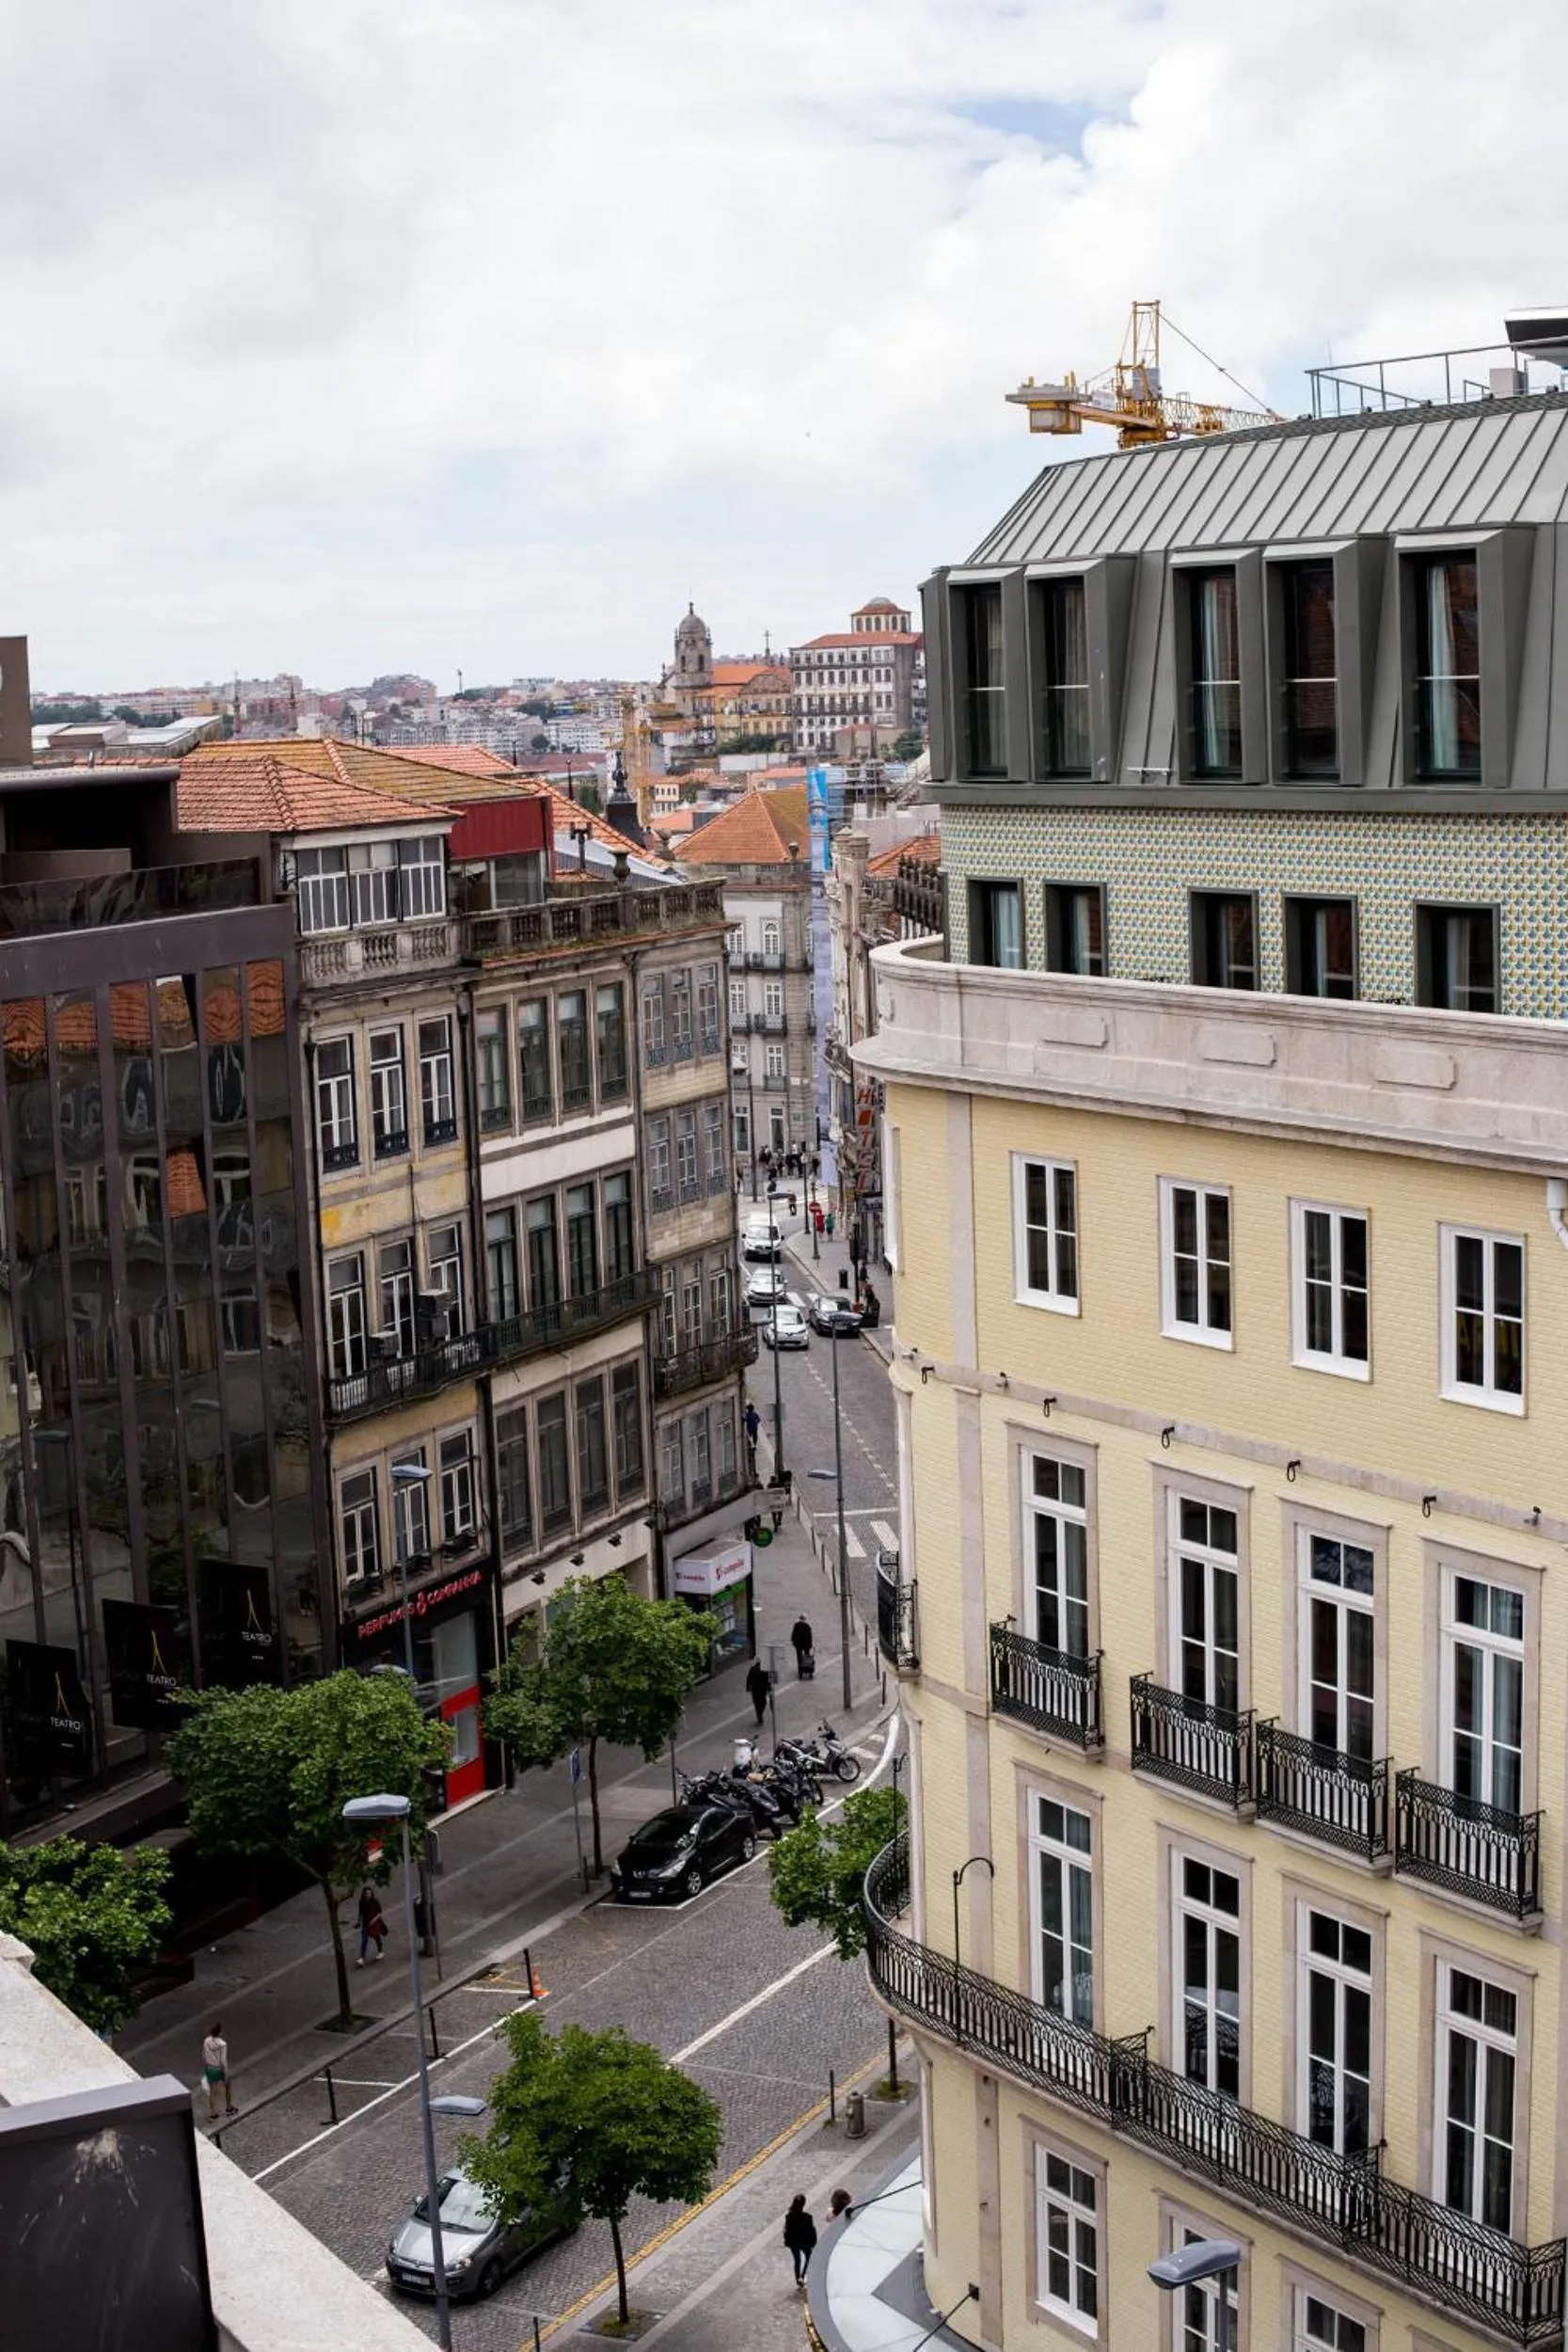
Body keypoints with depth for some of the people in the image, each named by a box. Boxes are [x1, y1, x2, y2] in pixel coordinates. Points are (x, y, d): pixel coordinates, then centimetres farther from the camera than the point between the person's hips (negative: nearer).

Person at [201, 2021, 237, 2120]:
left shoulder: (207, 2041, -9)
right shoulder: (222, 2044, -26)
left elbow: (204, 2057, 2)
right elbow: (223, 2061, -21)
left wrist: (204, 2070, 16)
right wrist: (226, 2075, -11)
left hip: (210, 2069, 4)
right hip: (219, 2070, -4)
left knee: (212, 2092, 17)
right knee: (228, 2086, 23)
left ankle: (212, 2114, 23)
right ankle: (228, 2109, 37)